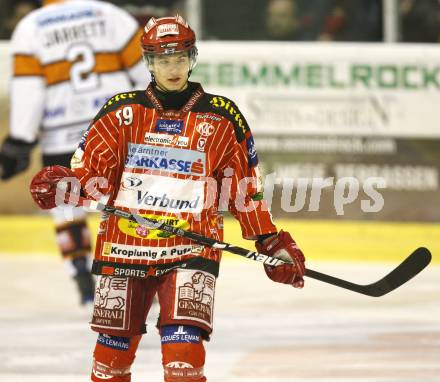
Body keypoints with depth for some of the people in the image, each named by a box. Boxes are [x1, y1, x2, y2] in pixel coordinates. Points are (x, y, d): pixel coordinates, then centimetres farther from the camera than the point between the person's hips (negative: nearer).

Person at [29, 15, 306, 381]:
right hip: (125, 245, 2)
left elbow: (246, 188, 9)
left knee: (183, 349, -17)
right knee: (113, 349, 9)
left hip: (190, 250, -2)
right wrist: (64, 182, -17)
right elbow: (91, 169, 4)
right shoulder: (122, 111, 7)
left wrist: (272, 242, 6)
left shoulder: (223, 118, 4)